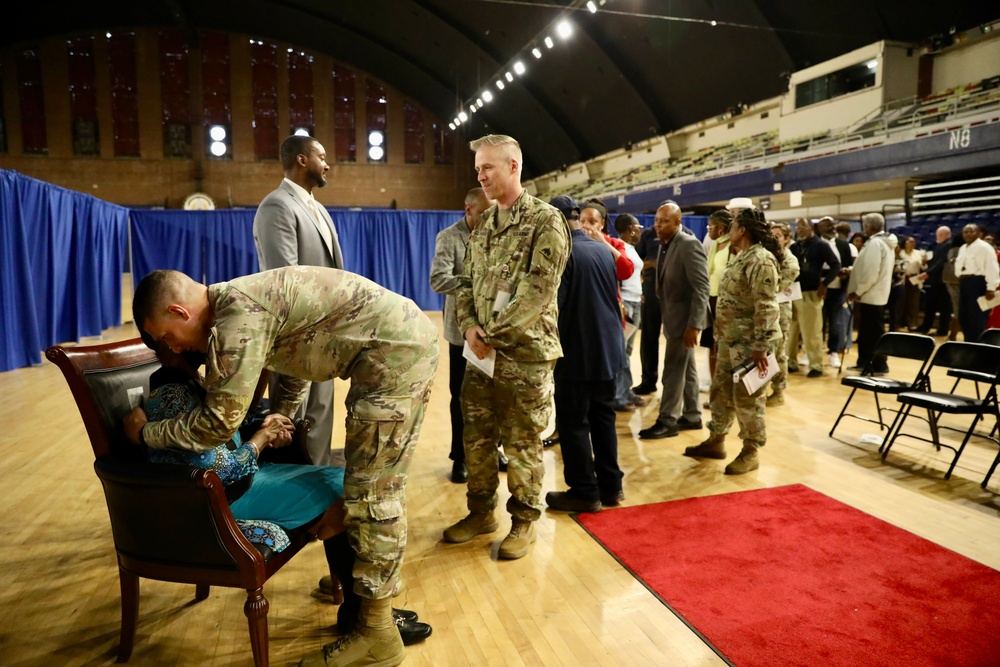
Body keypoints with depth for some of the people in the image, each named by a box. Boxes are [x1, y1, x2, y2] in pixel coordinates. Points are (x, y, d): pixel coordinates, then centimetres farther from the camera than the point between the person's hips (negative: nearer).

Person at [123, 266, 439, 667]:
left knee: (372, 491, -4)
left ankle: (376, 631, 7)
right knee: (379, 482, 21)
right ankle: (381, 576, 39)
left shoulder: (238, 314, -16)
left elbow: (219, 421, -15)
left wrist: (147, 433, 0)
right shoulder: (244, 299, 15)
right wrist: (284, 411, 30)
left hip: (394, 350, -11)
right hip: (407, 338, 11)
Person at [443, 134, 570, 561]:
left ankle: (524, 521, 24)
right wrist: (469, 326, -5)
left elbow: (539, 291, -16)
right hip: (480, 352, 7)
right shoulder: (483, 225, 14)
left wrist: (494, 334, -15)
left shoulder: (546, 220, -8)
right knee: (476, 438, 14)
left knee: (522, 444, 6)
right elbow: (467, 281, 14)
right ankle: (481, 512, 32)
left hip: (525, 354, -6)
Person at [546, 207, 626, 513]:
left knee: (573, 422, 3)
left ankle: (584, 492, 10)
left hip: (577, 352, -8)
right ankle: (610, 485, 23)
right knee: (603, 417, 15)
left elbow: (555, 305, -17)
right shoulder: (604, 250, 9)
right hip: (608, 348, 8)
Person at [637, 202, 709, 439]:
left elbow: (701, 287, -21)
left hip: (685, 318, -9)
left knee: (674, 369, -3)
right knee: (686, 368, 15)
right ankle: (692, 415, 25)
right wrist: (665, 314, 12)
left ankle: (667, 421, 6)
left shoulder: (690, 245, -16)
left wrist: (694, 324, -25)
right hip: (673, 317, 9)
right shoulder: (665, 246, 10)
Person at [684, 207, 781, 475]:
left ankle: (751, 453, 15)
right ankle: (716, 442, 29)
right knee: (720, 391, 16)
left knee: (747, 398, 1)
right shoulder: (742, 257, 13)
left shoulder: (761, 260, -18)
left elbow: (766, 307, -23)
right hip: (731, 339, 10)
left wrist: (760, 347, -25)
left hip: (750, 342, -10)